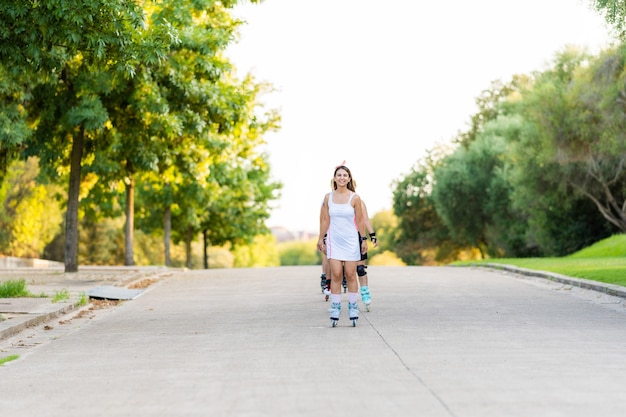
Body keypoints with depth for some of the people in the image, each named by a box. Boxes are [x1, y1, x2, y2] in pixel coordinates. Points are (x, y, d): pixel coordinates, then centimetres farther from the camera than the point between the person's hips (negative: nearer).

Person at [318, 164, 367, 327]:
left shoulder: (355, 198, -3)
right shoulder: (328, 197, 3)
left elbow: (359, 220, 1)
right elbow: (325, 219, 9)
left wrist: (364, 240, 2)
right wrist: (321, 239, 11)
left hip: (351, 241, -1)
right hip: (334, 240, 1)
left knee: (350, 275, 0)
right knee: (336, 275, -4)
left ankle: (353, 307, 11)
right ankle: (335, 309, 2)